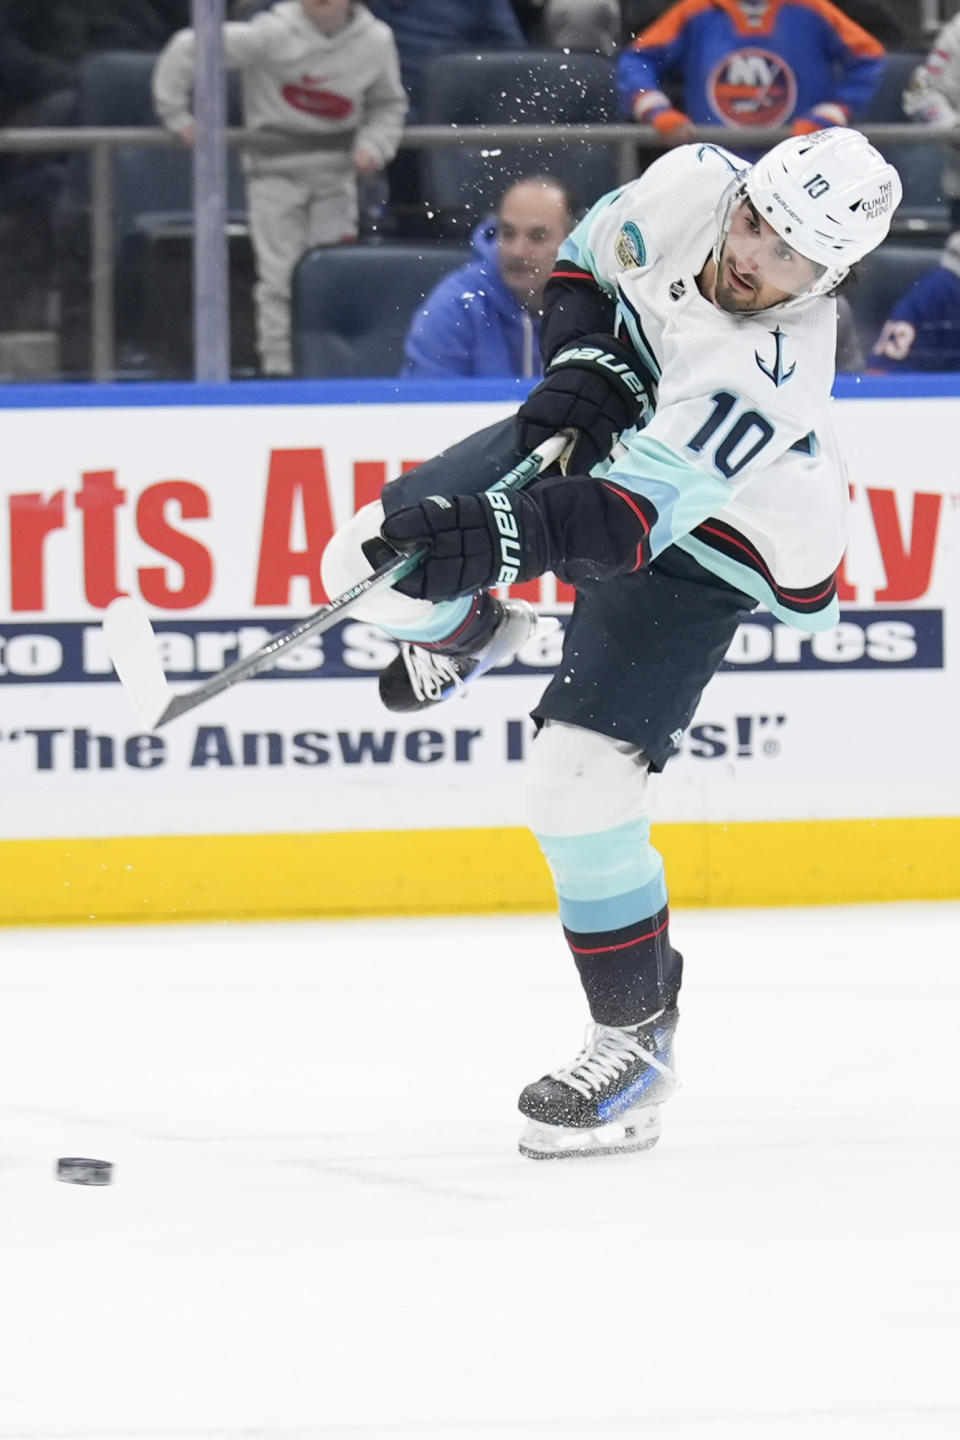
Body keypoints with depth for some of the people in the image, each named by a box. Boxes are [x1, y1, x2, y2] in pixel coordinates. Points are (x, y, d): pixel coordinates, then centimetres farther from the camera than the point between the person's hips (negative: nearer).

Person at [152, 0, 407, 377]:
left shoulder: (376, 41, -4)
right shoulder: (274, 34, -16)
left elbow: (389, 104, 13)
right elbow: (188, 49, -12)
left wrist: (373, 145, -4)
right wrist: (175, 115, -10)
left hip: (336, 170, 3)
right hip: (276, 167, -3)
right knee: (281, 275, -6)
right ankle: (277, 367, 0)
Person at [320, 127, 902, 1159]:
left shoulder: (770, 371, -39)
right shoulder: (690, 187, -23)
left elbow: (633, 517, -45)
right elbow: (588, 260, -1)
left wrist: (501, 536, -58)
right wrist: (584, 364, -19)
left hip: (705, 548, -6)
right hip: (602, 429, 6)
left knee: (575, 780, -17)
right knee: (376, 561, -3)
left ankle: (637, 1031, 0)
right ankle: (474, 633, 35)